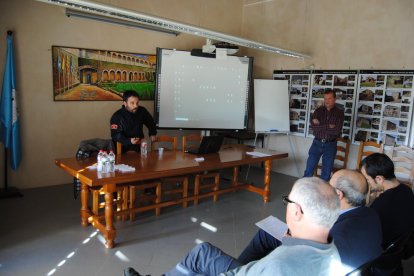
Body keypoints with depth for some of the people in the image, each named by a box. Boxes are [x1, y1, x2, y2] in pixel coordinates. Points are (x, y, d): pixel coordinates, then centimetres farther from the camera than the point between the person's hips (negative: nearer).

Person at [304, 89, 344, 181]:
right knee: (309, 170, 4)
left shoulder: (339, 112, -4)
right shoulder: (318, 110, 1)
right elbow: (313, 126, -13)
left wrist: (320, 126, -13)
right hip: (317, 143, 1)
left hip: (330, 145, -1)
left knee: (326, 173, 9)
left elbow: (337, 130, -17)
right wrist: (328, 126, -18)